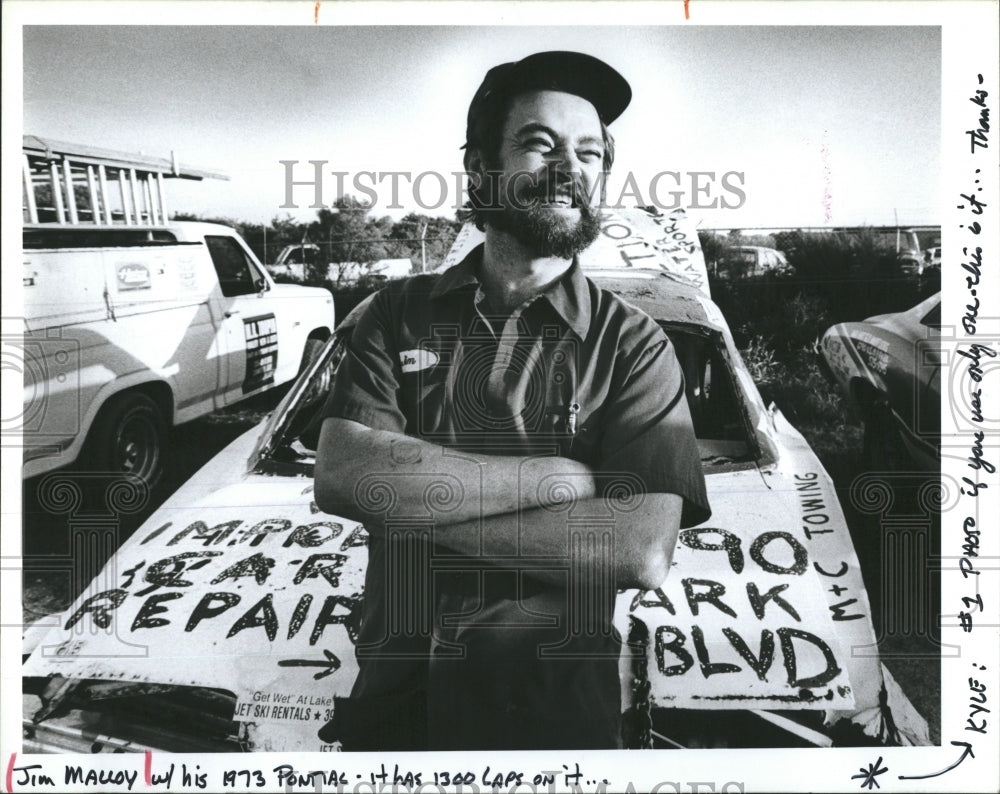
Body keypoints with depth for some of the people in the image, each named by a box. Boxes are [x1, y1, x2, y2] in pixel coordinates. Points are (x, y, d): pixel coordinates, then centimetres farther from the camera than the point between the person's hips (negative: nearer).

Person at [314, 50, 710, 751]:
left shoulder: (633, 345, -4)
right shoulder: (401, 314, 3)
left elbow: (643, 554, -17)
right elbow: (341, 477, -13)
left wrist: (417, 506, -17)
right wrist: (563, 475, -16)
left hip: (556, 703, -1)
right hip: (395, 695, 2)